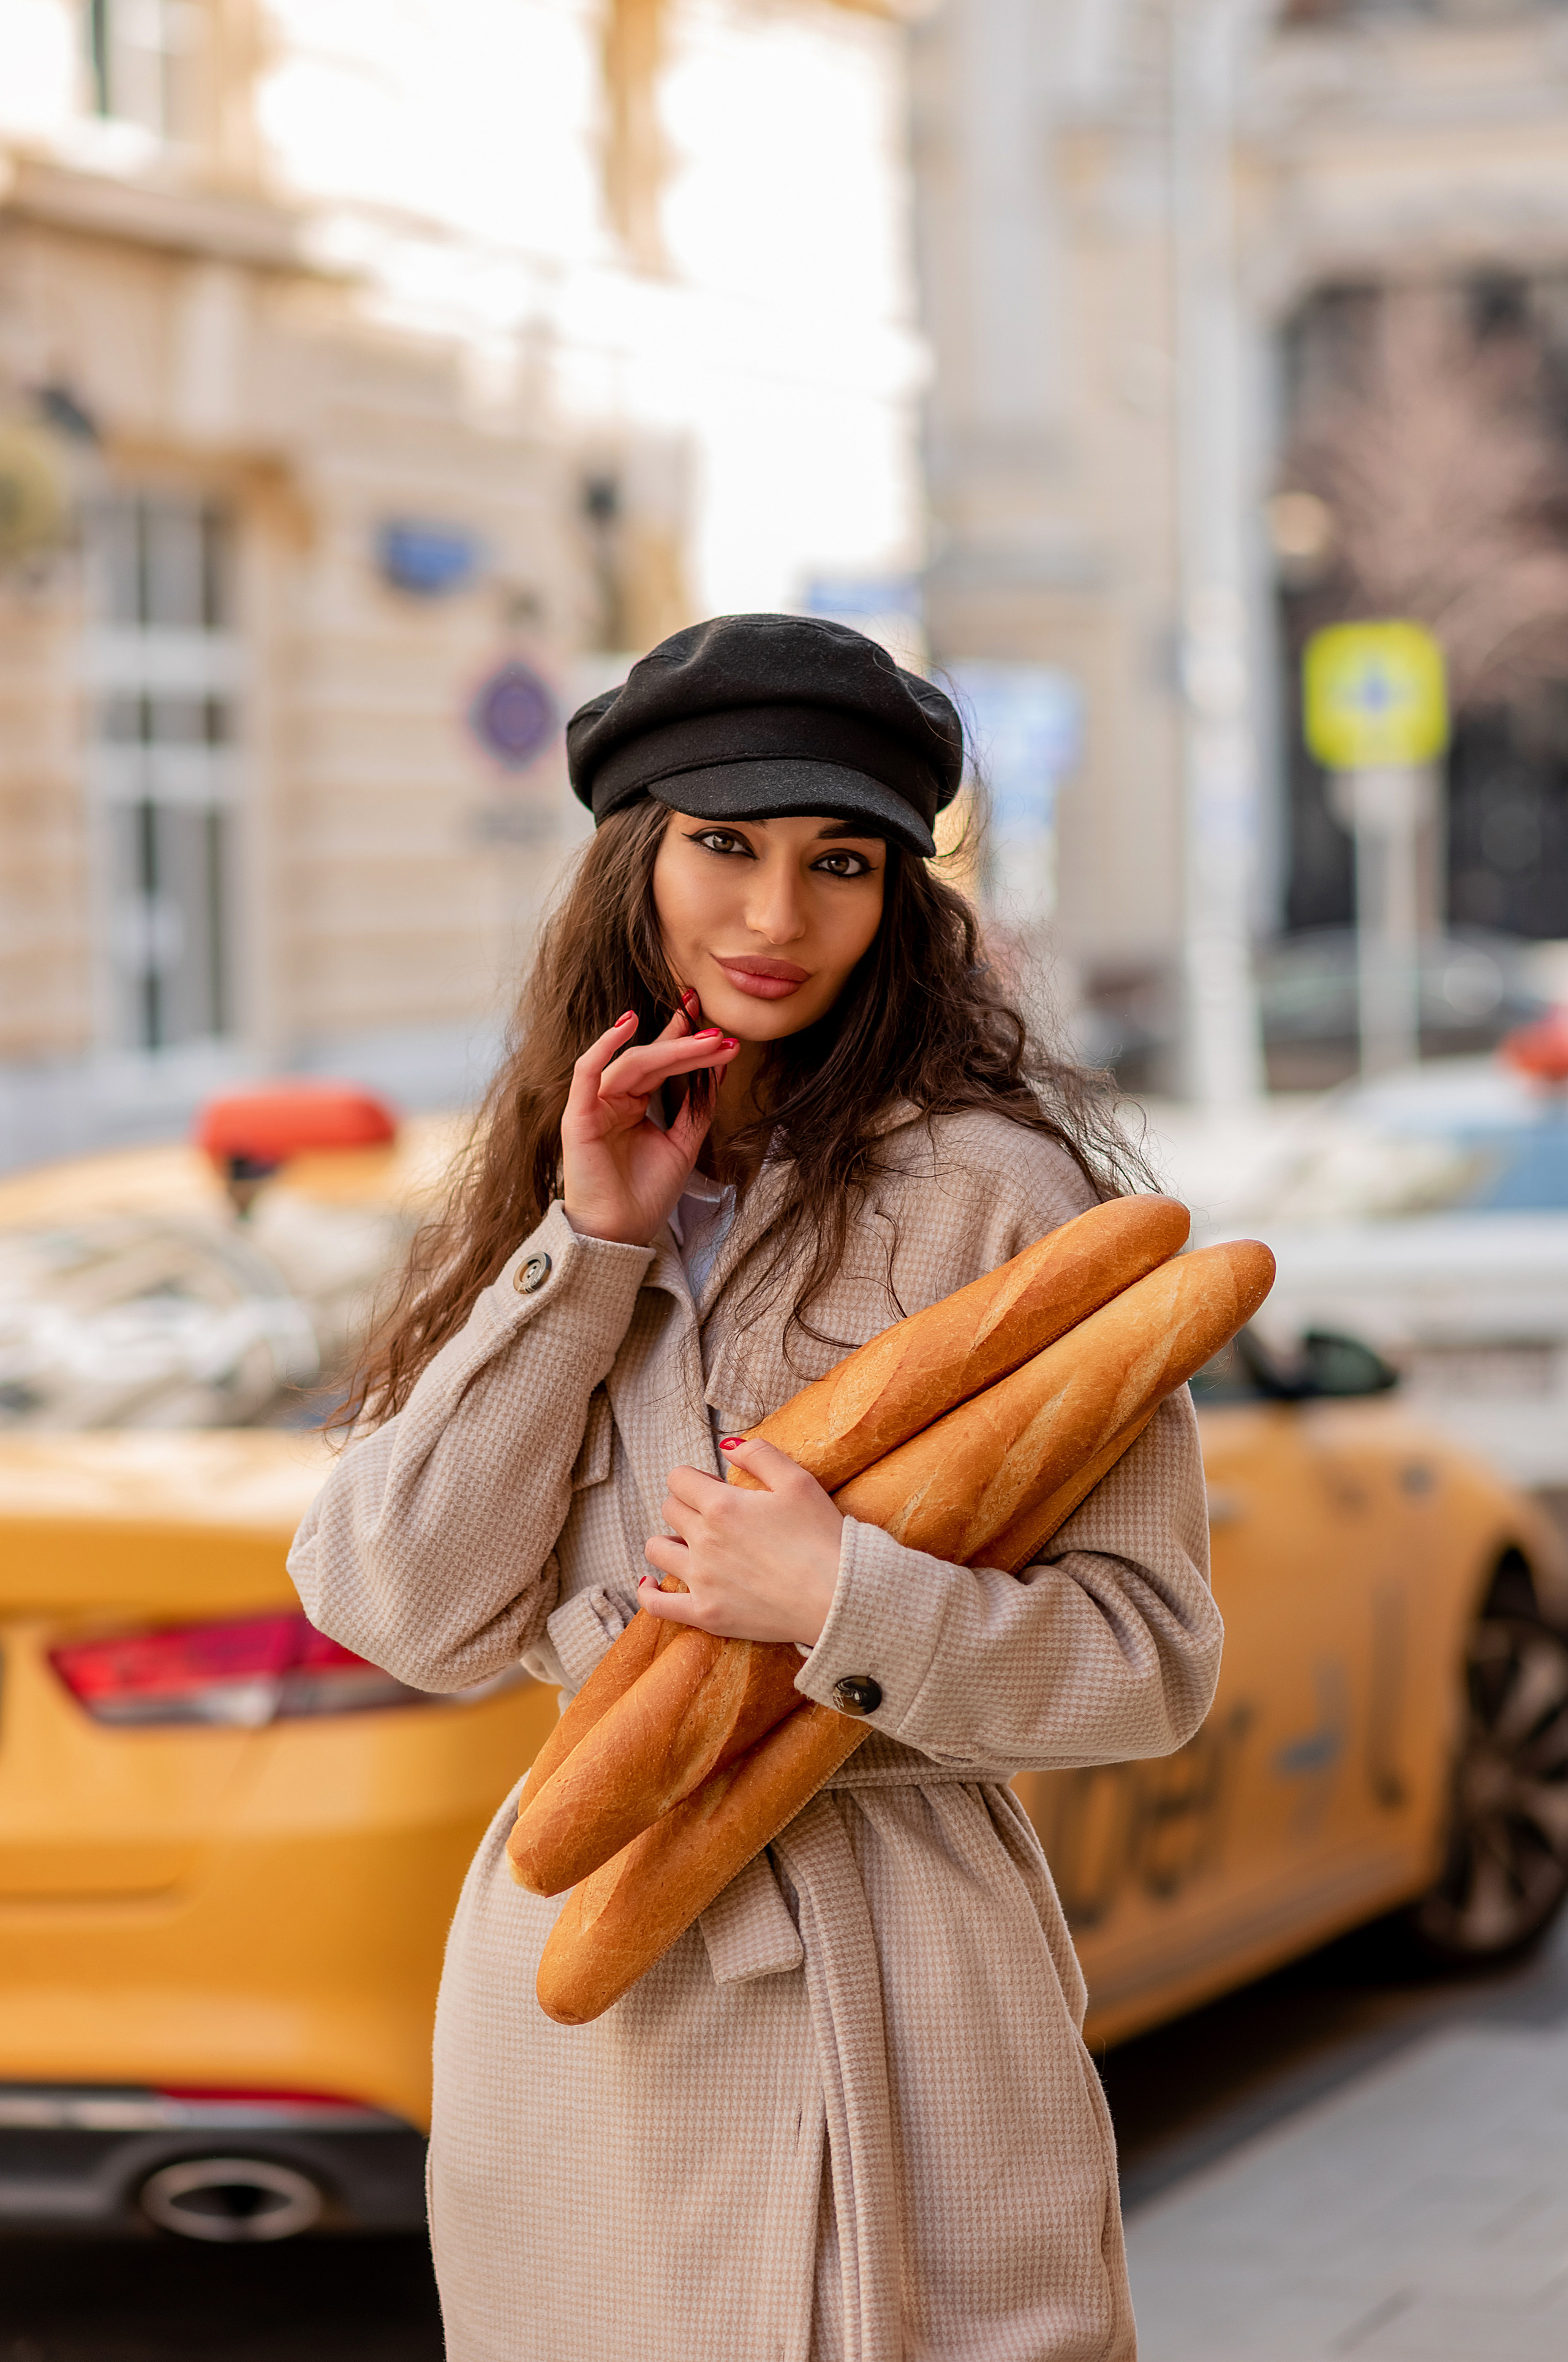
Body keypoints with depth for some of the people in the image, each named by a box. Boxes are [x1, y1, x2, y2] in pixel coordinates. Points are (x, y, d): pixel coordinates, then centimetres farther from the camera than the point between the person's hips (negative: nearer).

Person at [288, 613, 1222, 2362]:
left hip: (883, 1988, -4)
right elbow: (407, 1612, -2)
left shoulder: (992, 1183, -7)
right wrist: (591, 1250, -6)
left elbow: (1153, 1652, -7)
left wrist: (847, 1598, -21)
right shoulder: (554, 1191, 9)